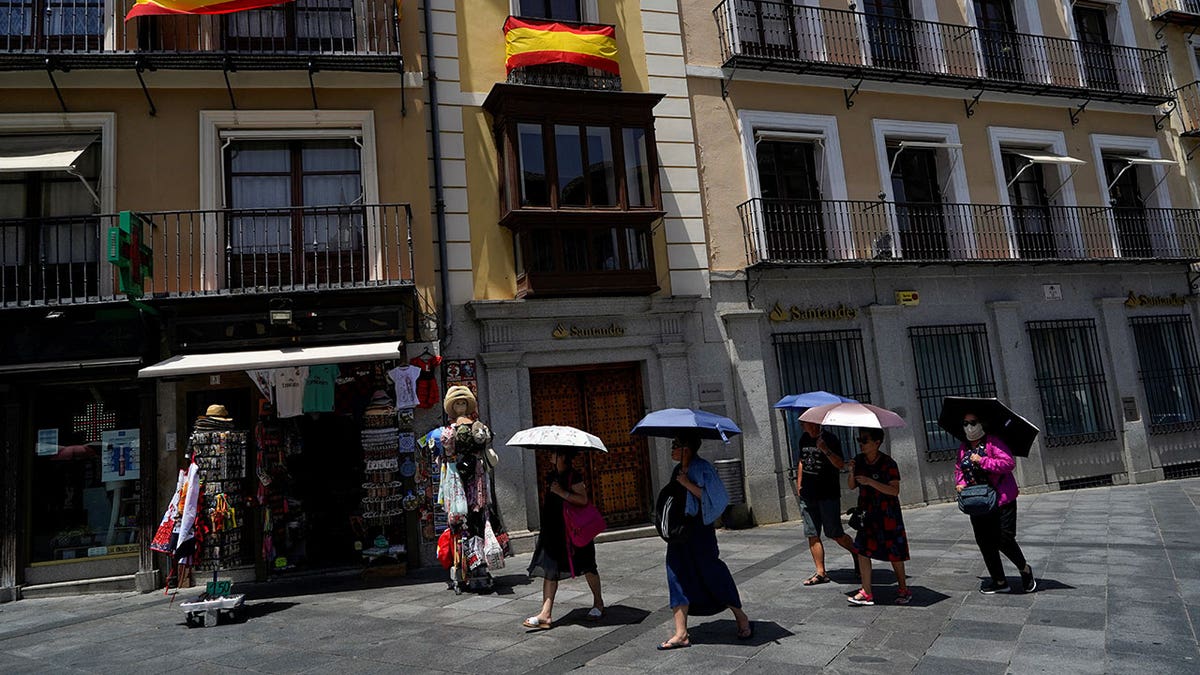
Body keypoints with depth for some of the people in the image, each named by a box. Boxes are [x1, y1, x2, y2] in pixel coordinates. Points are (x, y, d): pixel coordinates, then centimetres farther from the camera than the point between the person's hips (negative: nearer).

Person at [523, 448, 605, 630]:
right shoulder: (551, 477, 12)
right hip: (553, 529, 7)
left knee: (587, 567, 7)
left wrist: (562, 492, -23)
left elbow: (583, 500, -22)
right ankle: (546, 614, -1)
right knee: (549, 569, 0)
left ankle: (598, 603, 27)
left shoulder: (574, 477, -12)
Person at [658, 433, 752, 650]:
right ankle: (681, 634, 2)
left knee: (711, 573, 2)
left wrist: (688, 484, -23)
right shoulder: (678, 470, 12)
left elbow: (711, 497, -21)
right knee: (678, 575, 0)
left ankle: (742, 619, 23)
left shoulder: (702, 468, -12)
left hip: (699, 529, -7)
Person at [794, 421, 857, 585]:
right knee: (812, 535, 4)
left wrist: (825, 450, -35)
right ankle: (820, 573, 11)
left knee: (836, 534, -1)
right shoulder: (804, 439, 10)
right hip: (807, 495, 6)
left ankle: (856, 553, 27)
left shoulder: (830, 439, -10)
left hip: (828, 495, -6)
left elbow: (840, 464, -21)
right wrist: (799, 484, 18)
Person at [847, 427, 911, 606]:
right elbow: (852, 486, 7)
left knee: (894, 552, 5)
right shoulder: (859, 460, 2)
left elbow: (894, 491, -20)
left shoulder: (888, 463, -14)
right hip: (867, 513, 5)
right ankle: (866, 592, 4)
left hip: (888, 514, -5)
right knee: (862, 550, -3)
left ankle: (903, 589, 25)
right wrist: (852, 472, -13)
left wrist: (870, 482, -27)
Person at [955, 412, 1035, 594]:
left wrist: (982, 461, -22)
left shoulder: (992, 442, -11)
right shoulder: (963, 449, 10)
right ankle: (999, 581, 22)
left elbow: (1009, 463, -22)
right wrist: (960, 483, 1)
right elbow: (958, 470, 20)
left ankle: (1025, 569, 22)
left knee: (1005, 539, -7)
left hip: (1001, 499, -6)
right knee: (985, 543, 8)